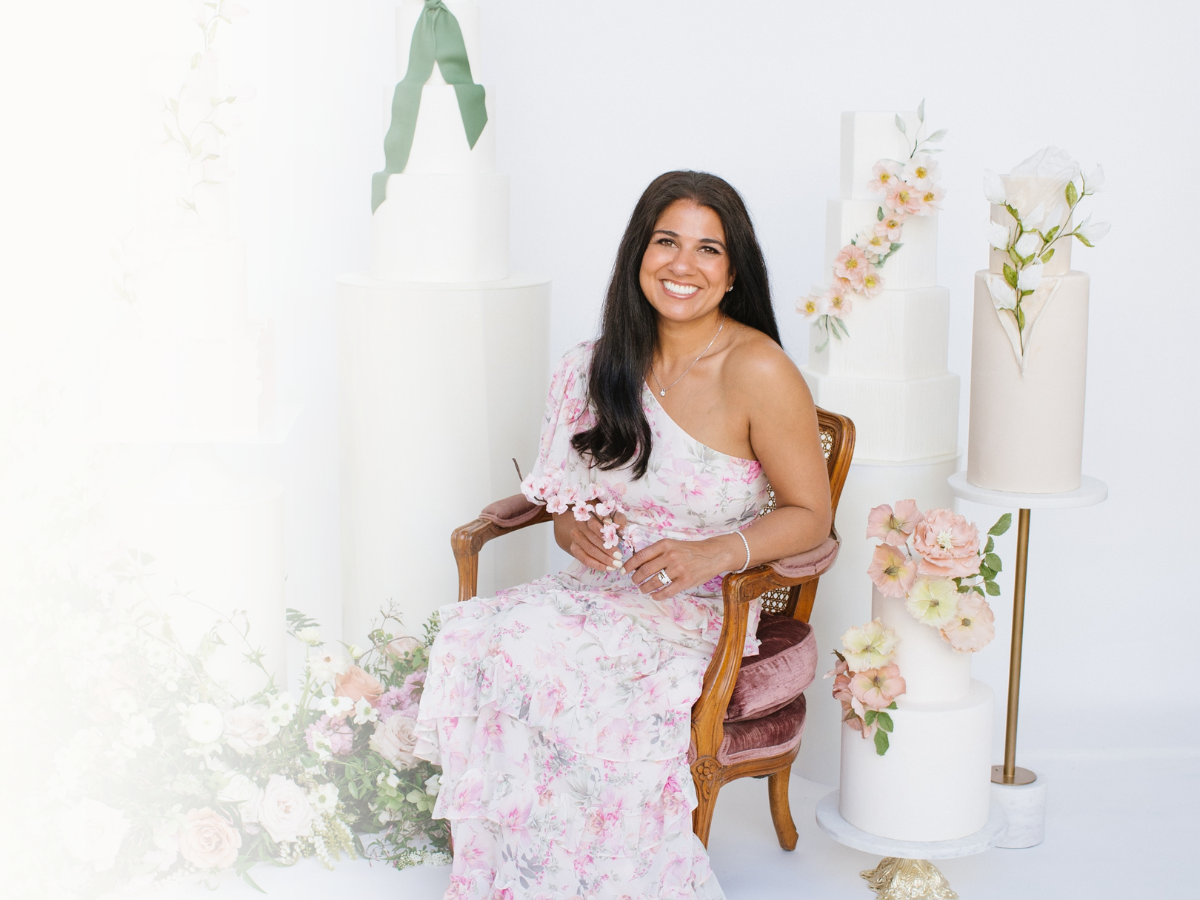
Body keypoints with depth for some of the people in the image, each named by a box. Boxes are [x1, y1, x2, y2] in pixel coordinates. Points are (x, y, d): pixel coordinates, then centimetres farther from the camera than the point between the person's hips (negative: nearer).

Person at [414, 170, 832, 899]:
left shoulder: (757, 371, -11)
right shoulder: (602, 367, 6)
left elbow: (810, 514, -6)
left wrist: (715, 553, -22)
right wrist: (578, 529, -8)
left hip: (702, 611, -5)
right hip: (601, 588, 5)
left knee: (536, 652, -30)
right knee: (481, 637, -25)